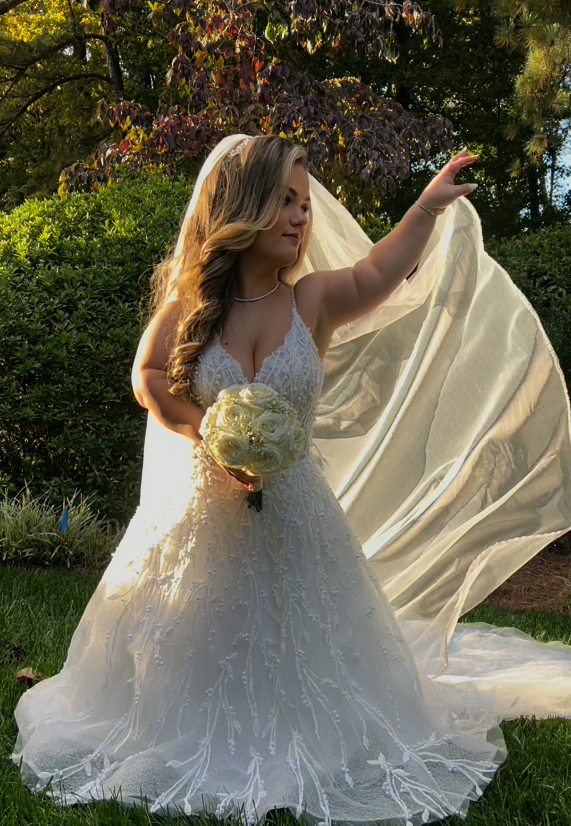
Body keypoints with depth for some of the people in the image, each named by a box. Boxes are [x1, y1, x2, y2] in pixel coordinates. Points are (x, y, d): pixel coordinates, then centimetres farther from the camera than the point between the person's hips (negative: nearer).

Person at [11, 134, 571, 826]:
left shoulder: (313, 301, -7)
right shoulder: (190, 301, -5)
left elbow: (377, 274, -23)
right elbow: (150, 378, -3)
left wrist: (430, 205, -35)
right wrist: (212, 441, -15)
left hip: (294, 507, 0)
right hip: (202, 507, 0)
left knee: (292, 635, 12)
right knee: (195, 641, 13)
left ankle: (293, 754, 37)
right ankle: (196, 748, 38)